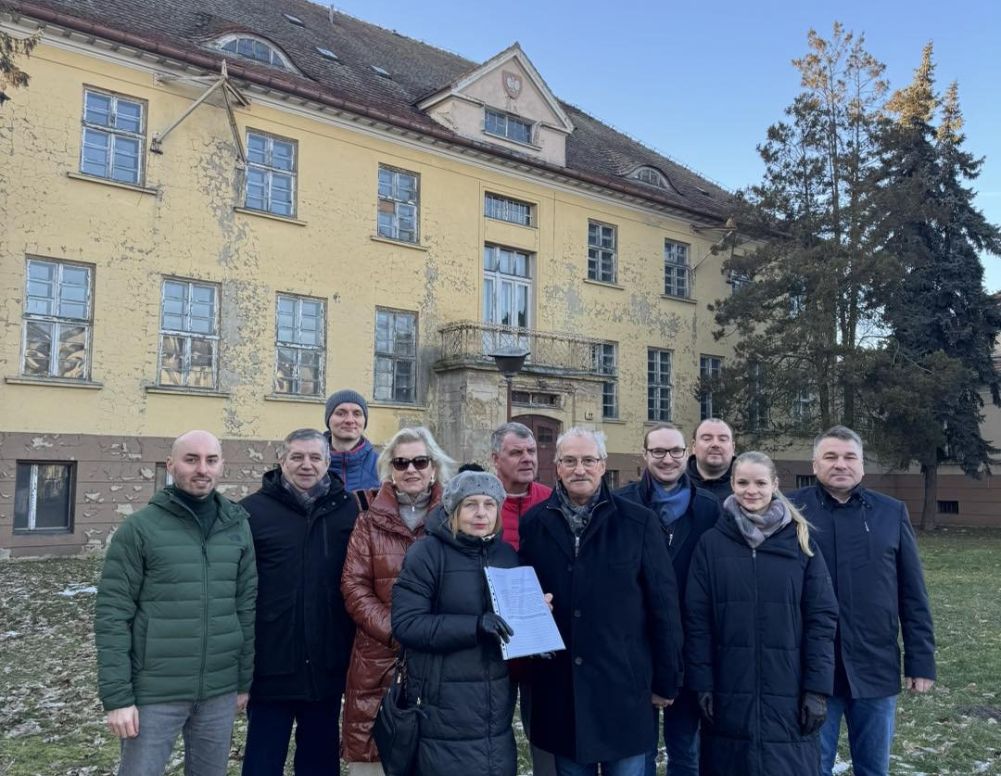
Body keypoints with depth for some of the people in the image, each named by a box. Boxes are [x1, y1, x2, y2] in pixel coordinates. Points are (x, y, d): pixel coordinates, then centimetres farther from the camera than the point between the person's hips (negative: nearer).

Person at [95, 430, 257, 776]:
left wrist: (245, 680, 8)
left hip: (220, 691, 4)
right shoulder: (139, 528, -7)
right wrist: (117, 696, -11)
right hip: (154, 693, -3)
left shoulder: (238, 527, 4)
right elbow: (112, 615, -8)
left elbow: (247, 607, 8)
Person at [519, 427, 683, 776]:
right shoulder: (533, 524, 2)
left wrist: (666, 679, -1)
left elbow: (663, 604, -2)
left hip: (624, 685, -2)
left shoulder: (638, 521, -4)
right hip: (559, 690, 2)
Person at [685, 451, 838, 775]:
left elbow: (822, 618, 0)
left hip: (788, 694, 0)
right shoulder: (711, 543, 0)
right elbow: (696, 619, -1)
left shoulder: (801, 542, 2)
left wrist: (818, 688, -5)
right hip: (729, 693, 0)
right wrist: (702, 684, -5)